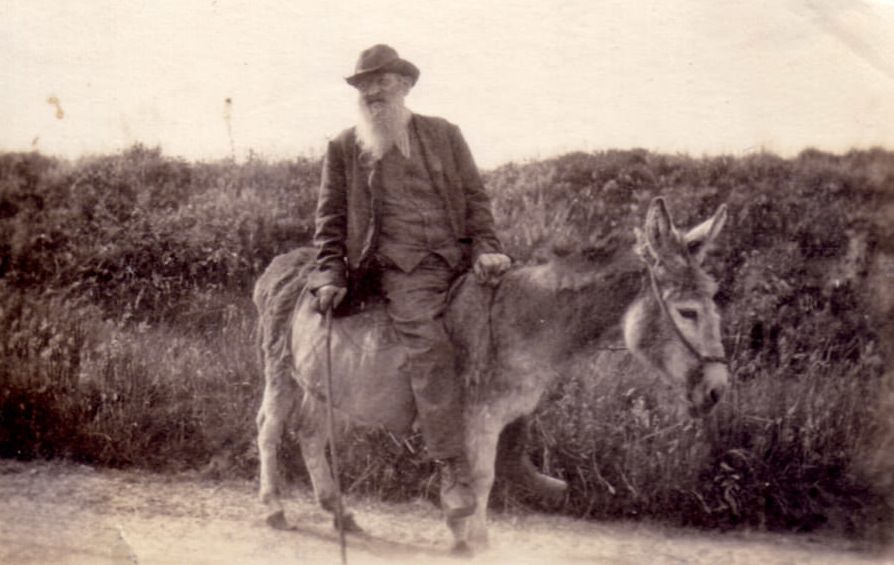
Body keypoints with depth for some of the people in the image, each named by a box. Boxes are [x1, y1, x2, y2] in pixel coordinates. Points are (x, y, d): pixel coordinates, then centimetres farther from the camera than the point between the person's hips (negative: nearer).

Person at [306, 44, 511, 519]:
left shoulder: (444, 135, 16)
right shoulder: (344, 148, 12)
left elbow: (475, 198, 14)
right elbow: (331, 218, 13)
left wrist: (486, 248, -1)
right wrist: (332, 274, 2)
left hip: (458, 253, 4)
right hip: (402, 266, -4)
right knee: (428, 346, -26)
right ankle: (452, 471, -25)